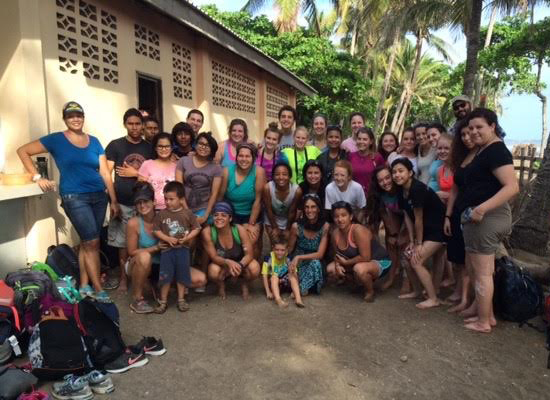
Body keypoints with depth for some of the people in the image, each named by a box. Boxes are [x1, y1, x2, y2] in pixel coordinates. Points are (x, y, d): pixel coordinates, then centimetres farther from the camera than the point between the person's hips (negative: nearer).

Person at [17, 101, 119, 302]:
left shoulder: (94, 141, 9)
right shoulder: (56, 140, 0)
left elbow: (105, 173, 7)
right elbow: (23, 151, 4)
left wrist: (114, 201, 5)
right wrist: (37, 177, -4)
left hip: (98, 196, 4)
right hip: (74, 197, -4)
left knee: (86, 242, 11)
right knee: (92, 242, -8)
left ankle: (84, 286, 22)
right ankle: (98, 290, 2)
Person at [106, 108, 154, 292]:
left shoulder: (149, 148, 9)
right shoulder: (115, 145, 1)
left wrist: (135, 173, -6)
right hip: (123, 203, -2)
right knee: (123, 243, 6)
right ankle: (124, 277, 20)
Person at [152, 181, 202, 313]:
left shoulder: (187, 213, -4)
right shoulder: (161, 214, -3)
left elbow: (196, 228, 0)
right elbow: (156, 230, -2)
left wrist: (187, 238, -16)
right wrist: (168, 239, -15)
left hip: (183, 249, 0)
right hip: (167, 249, 0)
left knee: (182, 275, 11)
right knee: (165, 276, 6)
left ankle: (181, 299, 25)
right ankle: (163, 301, 20)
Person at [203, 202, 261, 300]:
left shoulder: (240, 230, -23)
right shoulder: (207, 232, -24)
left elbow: (249, 254, -21)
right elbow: (214, 257, -21)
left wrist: (239, 266, -41)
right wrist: (228, 262, -42)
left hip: (240, 262, 1)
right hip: (220, 264, 0)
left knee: (255, 268, -31)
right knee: (213, 271, -36)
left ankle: (245, 285, 8)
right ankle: (221, 285, 5)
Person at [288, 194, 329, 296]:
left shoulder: (325, 227, -14)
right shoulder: (296, 226, -13)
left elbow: (320, 254, -15)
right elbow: (289, 249, 0)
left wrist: (298, 257, -24)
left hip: (314, 263, 0)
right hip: (298, 264, 1)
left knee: (315, 263, -35)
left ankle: (304, 286, -7)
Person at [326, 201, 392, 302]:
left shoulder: (358, 230, -29)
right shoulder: (335, 233, -7)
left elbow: (365, 258, -30)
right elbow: (337, 254, 6)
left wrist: (346, 262, -19)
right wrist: (337, 264, -16)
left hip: (379, 263, -8)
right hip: (357, 262, 8)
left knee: (359, 269, -39)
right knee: (330, 269, -2)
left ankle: (370, 291, -5)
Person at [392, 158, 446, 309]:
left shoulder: (417, 189, -27)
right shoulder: (401, 191, 0)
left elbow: (418, 219, -21)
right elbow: (407, 216, 2)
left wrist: (419, 243, -13)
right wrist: (412, 241, 0)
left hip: (439, 228, -9)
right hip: (428, 228, 9)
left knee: (416, 261, -9)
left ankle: (433, 299, 4)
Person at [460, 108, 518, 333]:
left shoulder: (496, 150, -15)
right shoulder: (484, 151, 16)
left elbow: (512, 187, -25)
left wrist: (482, 208, -32)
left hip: (486, 218, -11)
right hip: (485, 218, 11)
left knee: (482, 272, 0)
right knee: (485, 271, 18)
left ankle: (483, 323, 12)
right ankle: (488, 316, 30)